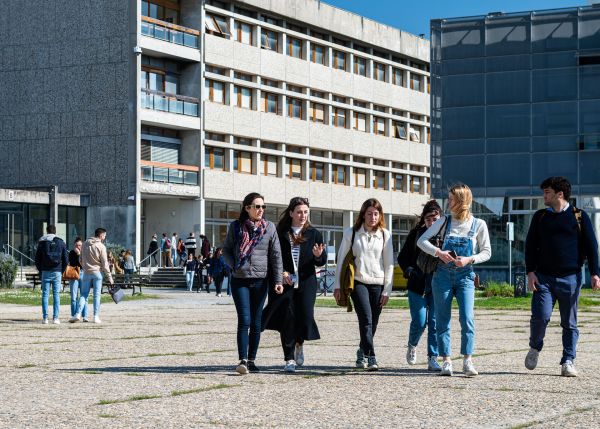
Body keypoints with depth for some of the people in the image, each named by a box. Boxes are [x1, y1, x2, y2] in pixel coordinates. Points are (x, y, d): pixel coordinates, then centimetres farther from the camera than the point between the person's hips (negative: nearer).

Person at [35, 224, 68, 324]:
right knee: (56, 295, 1)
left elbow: (37, 259, 3)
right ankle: (55, 318, -5)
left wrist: (40, 271, 13)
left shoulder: (42, 243, 3)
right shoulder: (61, 243, 4)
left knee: (45, 295, 2)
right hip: (57, 272, 0)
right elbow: (66, 259, 3)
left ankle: (45, 318, -3)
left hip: (45, 272, 0)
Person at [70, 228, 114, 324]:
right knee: (96, 295, 2)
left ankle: (78, 314, -6)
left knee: (84, 294, 7)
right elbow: (105, 264, -9)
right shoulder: (101, 246, -9)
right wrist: (109, 277, -3)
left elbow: (81, 260, 12)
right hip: (97, 272, -4)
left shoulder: (85, 244, 6)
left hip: (86, 272, 4)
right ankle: (96, 317, 2)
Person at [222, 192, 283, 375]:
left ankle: (251, 360, 15)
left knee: (256, 322, 6)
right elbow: (226, 249, 11)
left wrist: (278, 280, -2)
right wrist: (234, 265, -5)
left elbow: (276, 255, 3)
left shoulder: (269, 227, 3)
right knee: (244, 320, -10)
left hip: (260, 281, 1)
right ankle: (242, 360, -10)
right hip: (240, 280, -1)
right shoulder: (236, 227, 2)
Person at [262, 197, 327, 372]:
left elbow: (323, 261, 9)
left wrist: (318, 256, -13)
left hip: (306, 283, 1)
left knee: (306, 317, -8)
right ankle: (289, 359, 3)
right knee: (287, 319, -5)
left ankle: (299, 343, 24)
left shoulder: (313, 234, 9)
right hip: (285, 283, -1)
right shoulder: (280, 233, 3)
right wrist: (281, 272, -8)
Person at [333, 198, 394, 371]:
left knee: (372, 323, 4)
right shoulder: (351, 233, 4)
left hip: (377, 283, 2)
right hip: (358, 282, -2)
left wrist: (386, 291, 2)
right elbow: (341, 259, 7)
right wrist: (337, 285, 4)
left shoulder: (385, 235, 5)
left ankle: (362, 353, 26)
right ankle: (371, 358, -20)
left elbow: (389, 264, 6)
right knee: (366, 319, -18)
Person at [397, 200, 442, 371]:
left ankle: (432, 359, 6)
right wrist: (409, 271, -8)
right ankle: (412, 346, 30)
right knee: (419, 322, -1)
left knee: (435, 322, -1)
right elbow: (402, 257, 8)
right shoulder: (416, 234, 3)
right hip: (418, 285, 0)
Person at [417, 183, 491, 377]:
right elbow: (422, 240, 2)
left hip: (465, 276, -2)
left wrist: (469, 259, -15)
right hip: (443, 274, 2)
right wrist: (438, 252, -15)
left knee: (467, 318, -13)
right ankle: (446, 361, 7)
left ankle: (467, 361, -8)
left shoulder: (478, 225, 0)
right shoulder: (444, 221, 4)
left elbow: (486, 252, 3)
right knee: (442, 320, 1)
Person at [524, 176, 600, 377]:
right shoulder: (540, 217, 11)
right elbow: (530, 245, 10)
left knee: (569, 323, 2)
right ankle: (535, 348, 13)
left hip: (570, 278, -1)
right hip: (543, 277, 1)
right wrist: (530, 272, -2)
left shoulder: (579, 216, 4)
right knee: (541, 316, -13)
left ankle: (568, 362, 9)